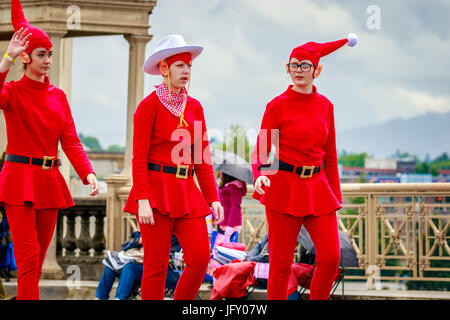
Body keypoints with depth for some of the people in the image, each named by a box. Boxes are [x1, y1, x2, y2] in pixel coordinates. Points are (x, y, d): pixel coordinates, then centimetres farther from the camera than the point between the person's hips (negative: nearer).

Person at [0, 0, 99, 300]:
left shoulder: (58, 96, 12)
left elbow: (70, 140, 6)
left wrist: (88, 173, -8)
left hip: (50, 182, 5)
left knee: (38, 259, 9)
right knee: (28, 258, -11)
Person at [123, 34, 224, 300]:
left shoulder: (194, 107, 13)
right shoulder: (149, 105, -4)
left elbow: (203, 158, 14)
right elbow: (139, 158, -8)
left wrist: (213, 198, 6)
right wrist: (142, 200, -18)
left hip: (187, 192, 5)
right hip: (156, 191, -5)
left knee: (200, 258, -6)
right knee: (157, 266, -2)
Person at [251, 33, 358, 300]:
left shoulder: (325, 106, 8)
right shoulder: (278, 106, -4)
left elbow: (330, 155, 13)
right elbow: (261, 150, -2)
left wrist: (335, 196, 12)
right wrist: (261, 175, -23)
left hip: (318, 188, 4)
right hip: (284, 188, -4)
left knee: (331, 257, -6)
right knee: (281, 264, -1)